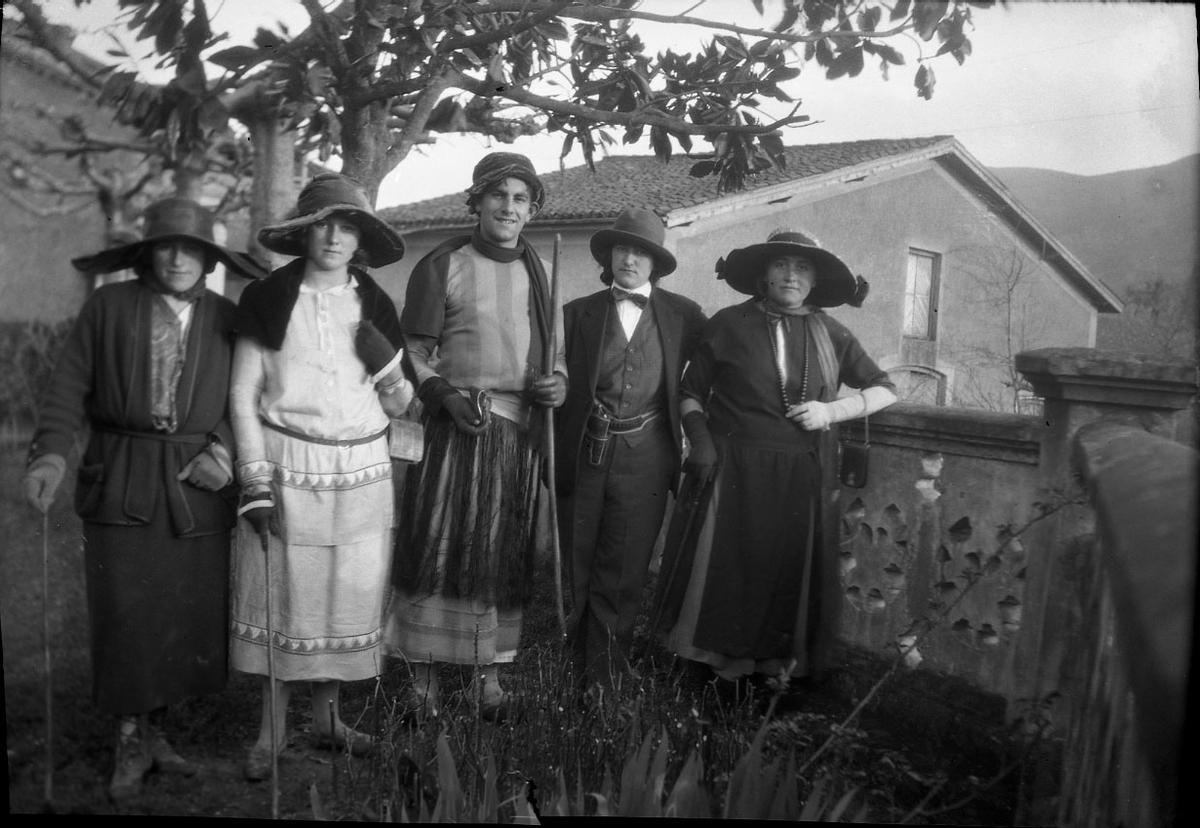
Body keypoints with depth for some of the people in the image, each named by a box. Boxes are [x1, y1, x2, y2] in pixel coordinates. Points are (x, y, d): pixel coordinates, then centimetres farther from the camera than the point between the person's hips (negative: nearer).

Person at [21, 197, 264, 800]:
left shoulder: (225, 317, 7)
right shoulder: (108, 305, 3)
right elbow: (69, 385, 0)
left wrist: (223, 449, -9)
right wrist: (51, 452, -13)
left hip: (196, 485, 2)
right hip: (121, 481, -1)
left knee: (190, 613, 4)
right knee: (125, 612, 0)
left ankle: (152, 728, 25)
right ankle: (131, 739, 19)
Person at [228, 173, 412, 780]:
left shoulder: (375, 306, 7)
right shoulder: (267, 299, -1)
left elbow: (399, 406, 11)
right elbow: (243, 395, -2)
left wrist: (386, 365, -10)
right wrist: (256, 484, -8)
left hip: (362, 472, 3)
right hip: (286, 467, -3)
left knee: (347, 595, 8)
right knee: (280, 593, 2)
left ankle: (327, 717, 27)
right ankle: (273, 729, 19)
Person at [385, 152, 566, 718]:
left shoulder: (538, 273, 14)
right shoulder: (441, 266, 1)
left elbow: (553, 352, 21)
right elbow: (414, 351, 0)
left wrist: (557, 384, 0)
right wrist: (444, 395, -17)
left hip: (520, 435, 4)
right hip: (453, 429, -4)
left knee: (503, 556, 8)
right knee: (436, 547, -4)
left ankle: (492, 672, 20)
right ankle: (424, 676, 7)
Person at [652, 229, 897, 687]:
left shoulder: (829, 333, 6)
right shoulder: (729, 324, 2)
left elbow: (885, 390, 12)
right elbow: (691, 392, 8)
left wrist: (831, 411, -3)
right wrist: (699, 437, -8)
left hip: (801, 478, 2)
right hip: (732, 472, -1)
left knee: (789, 574, 7)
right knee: (724, 569, 2)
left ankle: (778, 660, 24)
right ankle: (721, 657, 19)